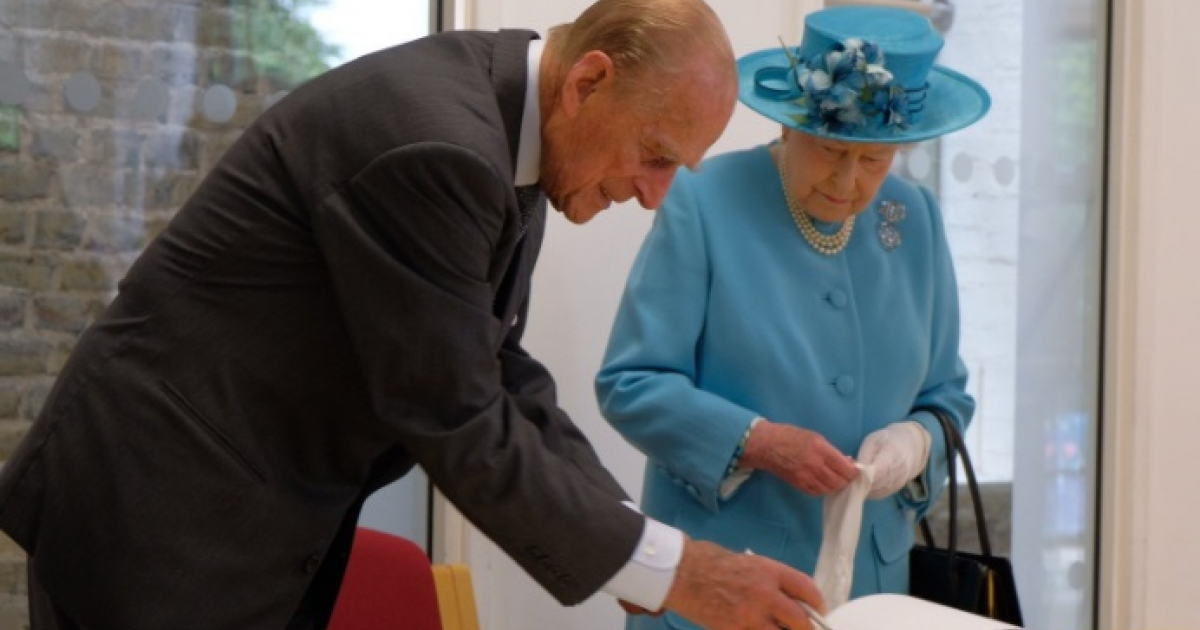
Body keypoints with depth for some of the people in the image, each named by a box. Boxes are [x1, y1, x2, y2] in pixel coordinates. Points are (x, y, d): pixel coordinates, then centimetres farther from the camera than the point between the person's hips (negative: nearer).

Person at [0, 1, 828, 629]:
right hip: (159, 516, -9)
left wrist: (640, 551, -2)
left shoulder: (504, 146, 3)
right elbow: (457, 425, -24)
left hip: (261, 529, 9)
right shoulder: (434, 143, -25)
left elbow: (503, 382, 7)